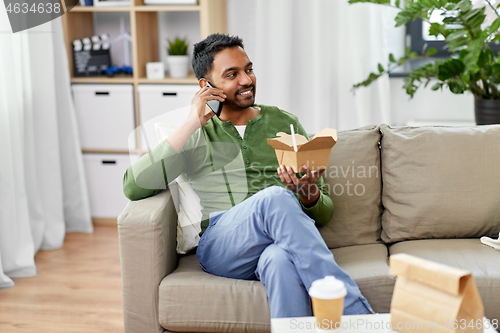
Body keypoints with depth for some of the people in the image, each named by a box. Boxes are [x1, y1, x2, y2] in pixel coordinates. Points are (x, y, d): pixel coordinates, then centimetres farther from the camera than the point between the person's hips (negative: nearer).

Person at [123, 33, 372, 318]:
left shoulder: (285, 123, 21)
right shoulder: (196, 134, 17)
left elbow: (324, 213, 20)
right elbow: (133, 188, -2)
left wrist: (309, 194, -7)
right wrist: (192, 124, -3)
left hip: (283, 239, 1)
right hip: (220, 247, -1)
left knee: (280, 260, -39)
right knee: (275, 197, -35)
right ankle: (358, 314, -36)